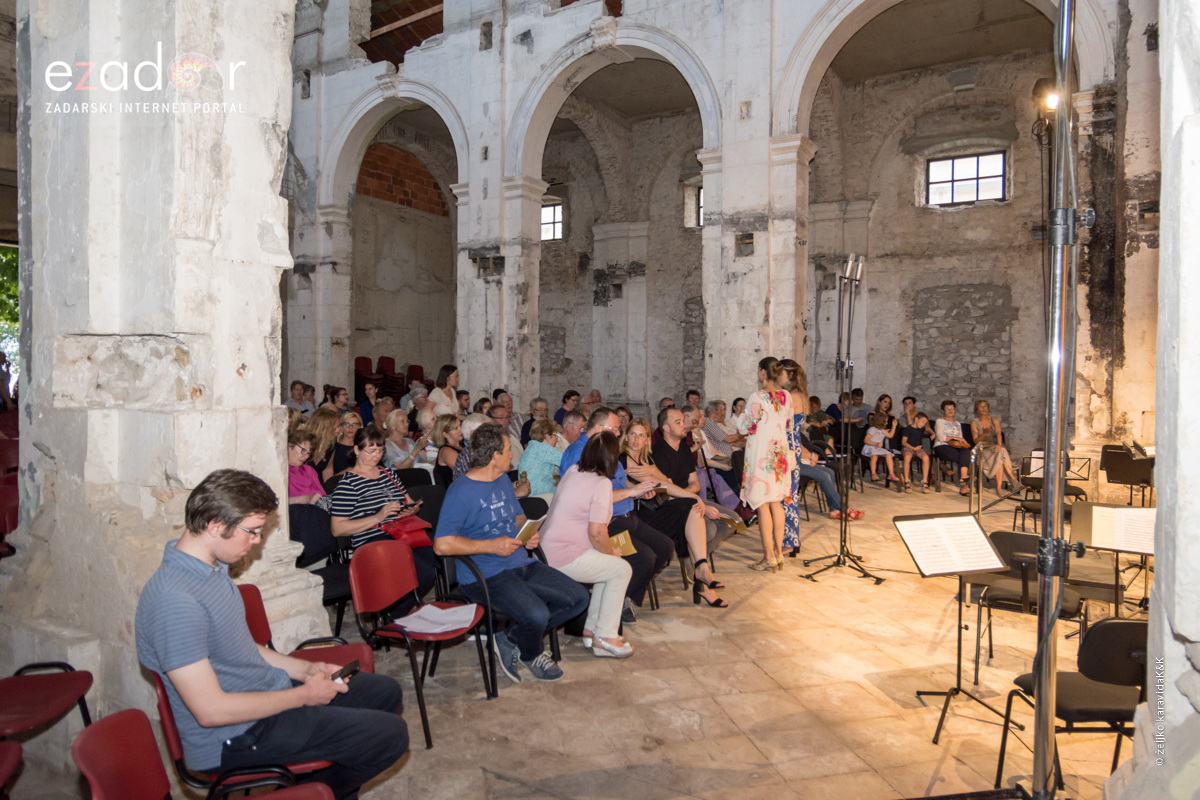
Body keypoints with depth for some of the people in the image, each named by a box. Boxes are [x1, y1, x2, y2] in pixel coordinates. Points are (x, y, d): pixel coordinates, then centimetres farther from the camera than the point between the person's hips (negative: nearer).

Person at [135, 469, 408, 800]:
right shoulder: (175, 599, -29)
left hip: (266, 690, 10)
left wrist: (304, 669, 4)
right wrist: (304, 695, -17)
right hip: (236, 736, -10)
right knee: (390, 735, -13)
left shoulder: (210, 568, 3)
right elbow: (211, 710, -28)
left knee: (385, 691, 16)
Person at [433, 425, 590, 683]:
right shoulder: (460, 492, -14)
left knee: (578, 598, -1)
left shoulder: (503, 480, 13)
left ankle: (511, 640, 6)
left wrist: (529, 533, 3)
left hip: (522, 564, 9)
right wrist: (491, 545, -19)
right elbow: (442, 545, -20)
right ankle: (530, 654, 8)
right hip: (485, 575, -9)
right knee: (536, 615, -30)